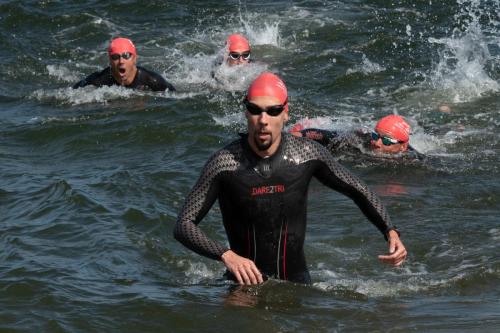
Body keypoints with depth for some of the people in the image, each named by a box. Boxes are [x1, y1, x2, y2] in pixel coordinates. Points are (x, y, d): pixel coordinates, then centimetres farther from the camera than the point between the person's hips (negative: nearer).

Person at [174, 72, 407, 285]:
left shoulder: (307, 154, -7)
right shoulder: (225, 162, -14)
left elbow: (359, 192, 8)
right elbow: (183, 226, -12)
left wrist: (390, 232, -7)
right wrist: (226, 255, -28)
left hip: (297, 282, 2)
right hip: (244, 284, -2)